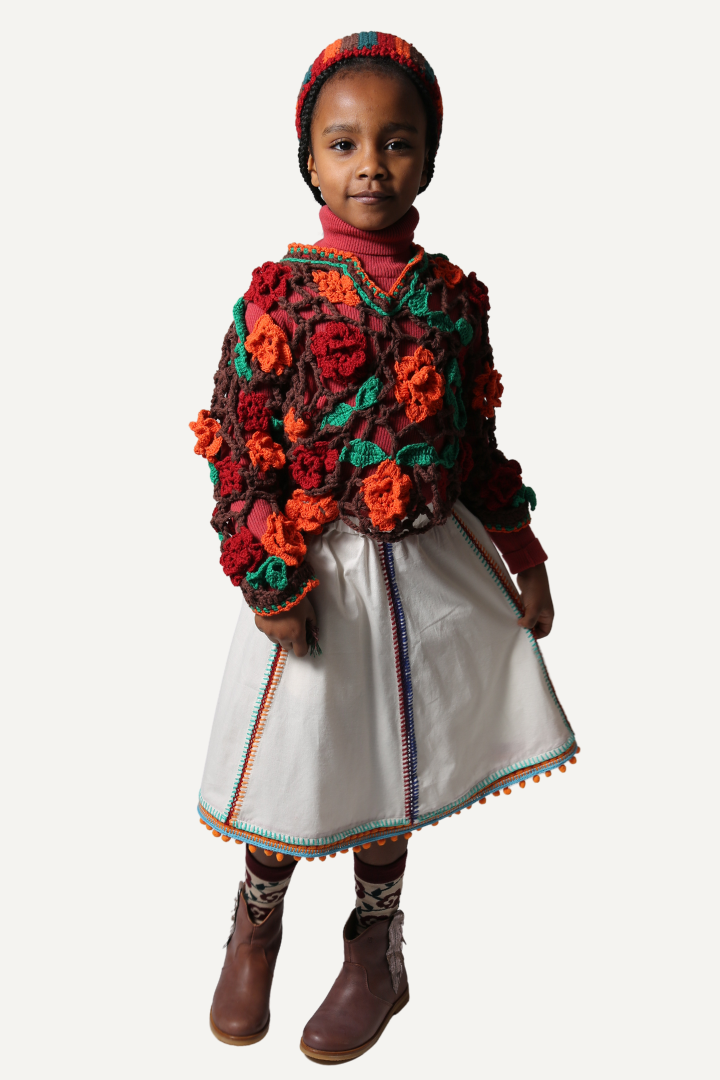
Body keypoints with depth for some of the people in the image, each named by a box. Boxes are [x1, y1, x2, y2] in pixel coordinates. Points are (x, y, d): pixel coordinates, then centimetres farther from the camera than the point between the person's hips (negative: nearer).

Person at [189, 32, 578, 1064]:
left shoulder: (453, 297, 3)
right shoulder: (279, 296, -9)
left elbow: (478, 442, 10)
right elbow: (242, 450, -10)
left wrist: (525, 559, 9)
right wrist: (270, 582, -15)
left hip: (431, 569, 3)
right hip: (322, 572, -3)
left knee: (391, 764, 16)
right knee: (297, 773, 11)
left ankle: (375, 949, 38)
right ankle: (256, 927, 41)